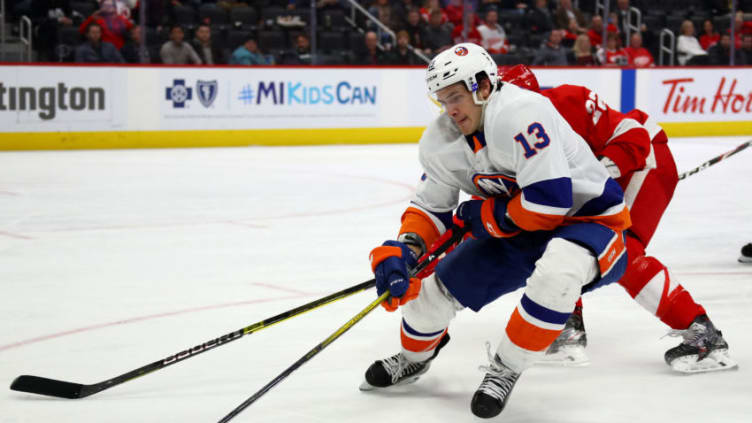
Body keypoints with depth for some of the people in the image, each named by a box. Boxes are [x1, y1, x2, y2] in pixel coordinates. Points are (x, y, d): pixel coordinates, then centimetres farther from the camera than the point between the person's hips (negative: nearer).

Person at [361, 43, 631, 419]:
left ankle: (505, 369, -19)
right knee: (434, 284, 4)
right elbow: (430, 207, 7)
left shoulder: (520, 113, -30)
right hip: (522, 234, 8)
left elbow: (550, 201, -34)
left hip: (591, 217, -8)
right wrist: (404, 250, -13)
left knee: (556, 272, -41)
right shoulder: (444, 141, -4)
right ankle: (414, 357, 37)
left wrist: (486, 216, -20)